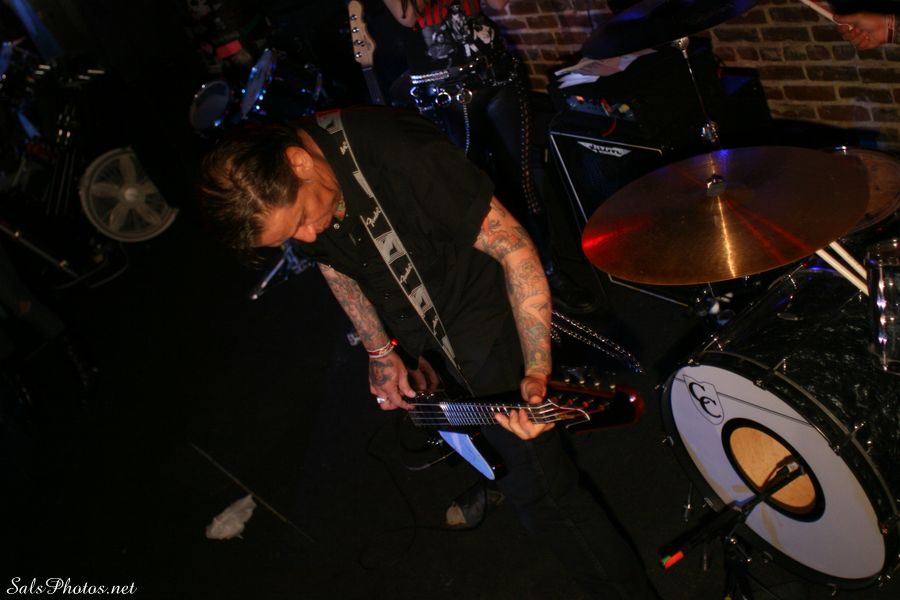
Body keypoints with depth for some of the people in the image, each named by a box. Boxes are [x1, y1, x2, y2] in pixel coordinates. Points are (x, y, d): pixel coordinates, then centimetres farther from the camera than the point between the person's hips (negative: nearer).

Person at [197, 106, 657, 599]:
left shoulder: (401, 153, -36)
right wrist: (380, 351, 0)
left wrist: (536, 371, -37)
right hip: (406, 323, 7)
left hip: (478, 312, -7)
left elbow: (514, 247, -29)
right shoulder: (272, 198, -16)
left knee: (538, 490, -6)